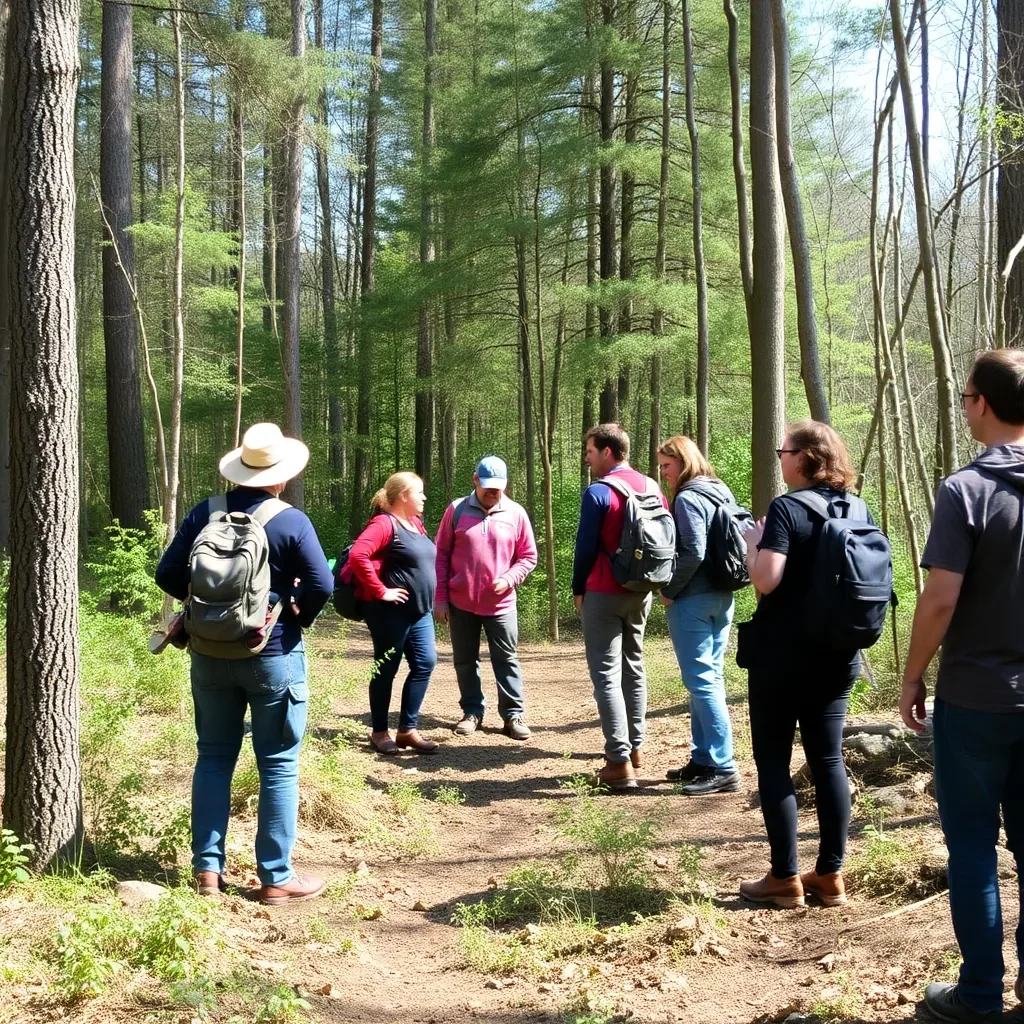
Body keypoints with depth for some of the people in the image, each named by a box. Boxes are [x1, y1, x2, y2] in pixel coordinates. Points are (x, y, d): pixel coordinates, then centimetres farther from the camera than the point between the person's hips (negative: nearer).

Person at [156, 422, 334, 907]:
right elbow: (321, 585, -17)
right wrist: (299, 616, 3)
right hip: (273, 654, -4)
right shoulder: (291, 521, -12)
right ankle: (276, 878, 9)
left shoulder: (205, 513, -1)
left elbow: (168, 575, 0)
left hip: (210, 653, 4)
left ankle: (207, 867, 18)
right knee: (278, 765, 4)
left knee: (214, 756, 15)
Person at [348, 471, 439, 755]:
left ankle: (407, 729, 14)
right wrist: (380, 591, -22)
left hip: (420, 610, 9)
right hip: (392, 612, -8)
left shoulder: (416, 523, 13)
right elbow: (358, 556, -27)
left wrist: (429, 598, 14)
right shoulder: (385, 523, -15)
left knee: (425, 663, 5)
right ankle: (379, 732, 16)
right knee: (386, 670, 2)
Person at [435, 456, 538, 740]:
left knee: (506, 660, 4)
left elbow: (528, 556, 4)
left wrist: (509, 579, -13)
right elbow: (441, 555, 1)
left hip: (501, 604, -1)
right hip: (460, 602, 1)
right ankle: (472, 711, 22)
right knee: (465, 660, 10)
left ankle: (513, 714, 11)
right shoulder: (456, 510, -2)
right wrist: (440, 598, -2)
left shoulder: (516, 513, -2)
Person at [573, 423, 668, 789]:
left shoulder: (598, 492, -14)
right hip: (641, 592, 7)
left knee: (606, 674, -5)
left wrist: (578, 589, 3)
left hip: (604, 593, -7)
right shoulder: (653, 487, 6)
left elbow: (585, 546, -10)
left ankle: (619, 762, -10)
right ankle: (634, 746, 26)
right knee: (633, 667, 18)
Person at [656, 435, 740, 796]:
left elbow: (693, 552, -21)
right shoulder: (722, 494, 14)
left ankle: (722, 767, -5)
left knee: (701, 681, -6)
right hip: (721, 597, 9)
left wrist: (669, 590, -11)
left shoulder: (687, 498, -13)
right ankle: (704, 759, 21)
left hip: (693, 600, -9)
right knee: (712, 678, 13)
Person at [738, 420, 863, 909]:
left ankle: (785, 878, 6)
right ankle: (830, 876, 16)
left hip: (783, 655, -6)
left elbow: (766, 580, -23)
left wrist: (752, 542, -7)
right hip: (836, 655, 7)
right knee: (828, 760, 11)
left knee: (773, 762, 3)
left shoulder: (786, 508, -14)